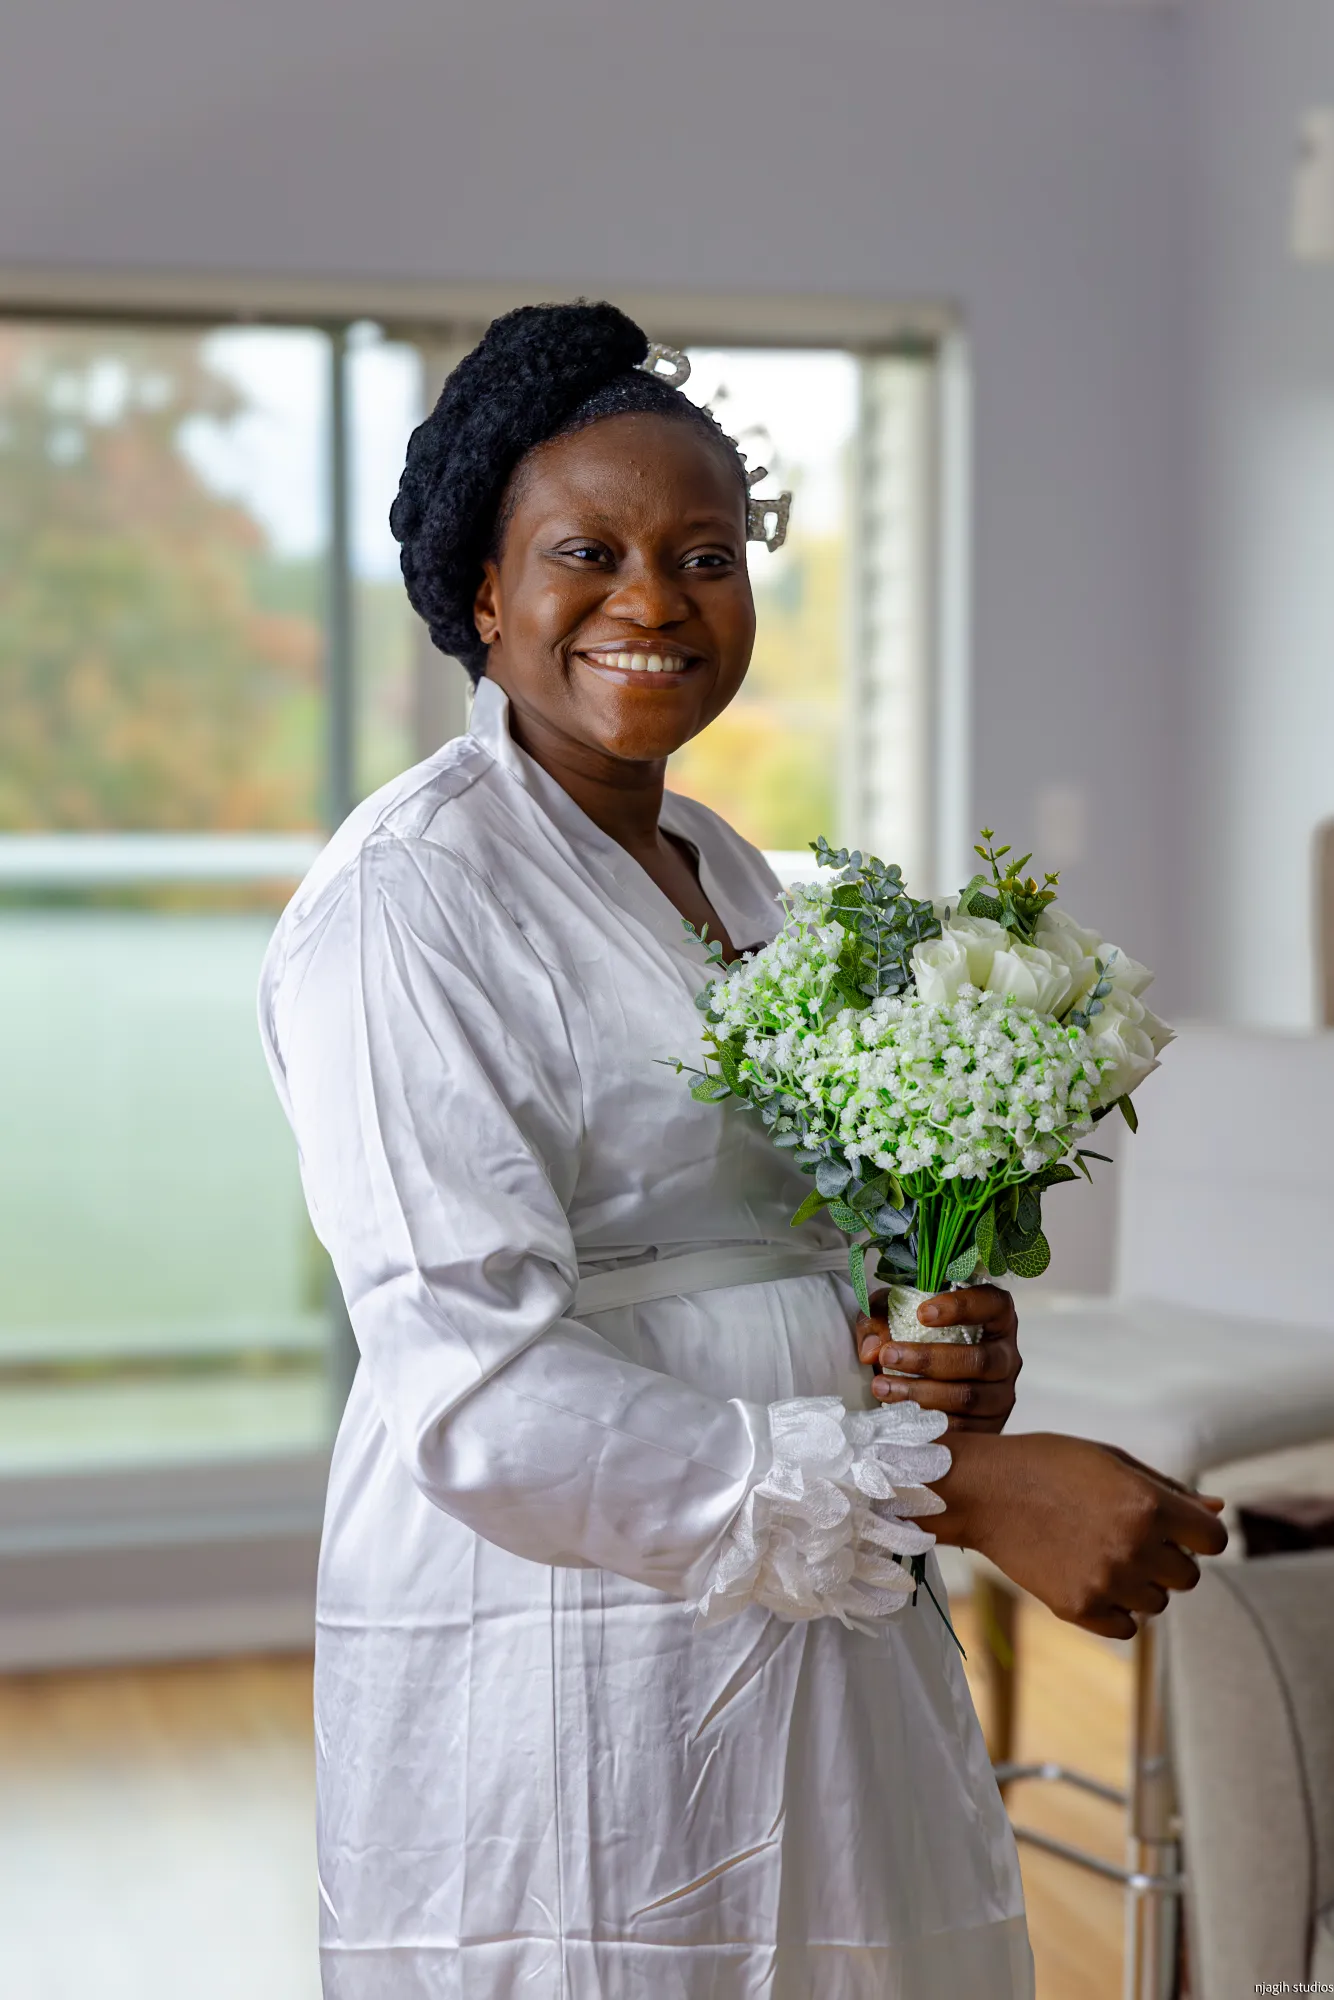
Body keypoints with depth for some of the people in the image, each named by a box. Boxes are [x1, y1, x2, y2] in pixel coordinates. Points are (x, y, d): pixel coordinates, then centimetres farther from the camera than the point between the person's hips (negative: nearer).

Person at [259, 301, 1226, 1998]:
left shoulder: (725, 873, 12)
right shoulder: (404, 899, -14)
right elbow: (481, 1401, -22)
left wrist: (941, 1357, -1)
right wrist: (967, 1487, -23)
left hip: (820, 1650, 8)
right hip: (567, 1675, -7)